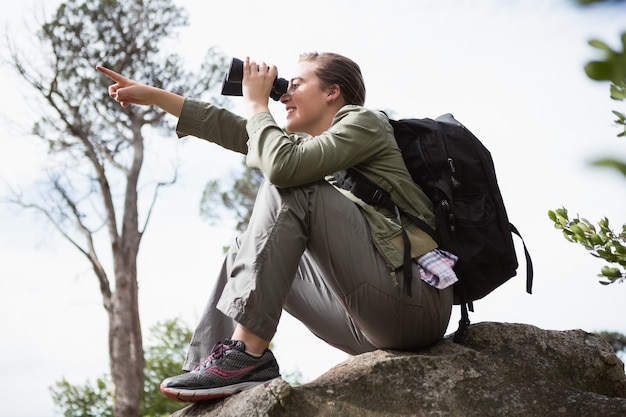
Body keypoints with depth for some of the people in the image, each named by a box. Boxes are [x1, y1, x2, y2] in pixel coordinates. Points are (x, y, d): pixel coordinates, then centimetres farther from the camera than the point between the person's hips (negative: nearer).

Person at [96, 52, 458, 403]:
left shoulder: (364, 122, -2)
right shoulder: (314, 146, 24)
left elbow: (282, 166, -19)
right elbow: (230, 130, 21)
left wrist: (257, 103, -2)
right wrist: (153, 96, 20)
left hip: (415, 302, -8)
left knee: (289, 190, -17)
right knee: (248, 249, 13)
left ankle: (247, 353, -24)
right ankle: (210, 363, -3)